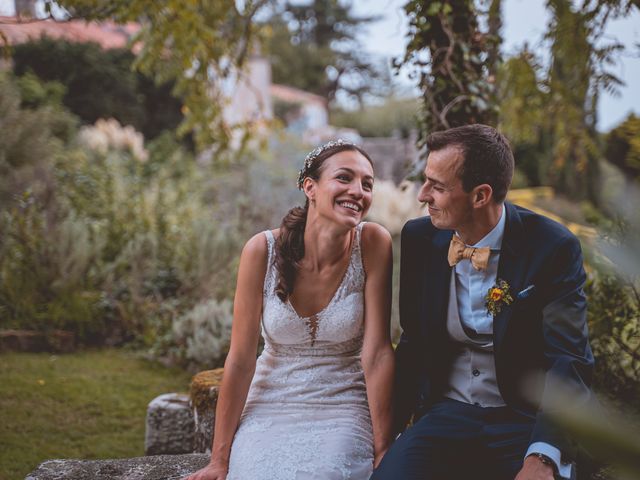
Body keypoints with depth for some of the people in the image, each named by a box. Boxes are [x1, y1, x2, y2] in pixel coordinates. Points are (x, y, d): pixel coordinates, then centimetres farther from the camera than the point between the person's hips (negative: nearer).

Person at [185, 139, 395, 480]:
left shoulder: (373, 244, -13)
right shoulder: (263, 250, -13)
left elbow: (377, 351, -12)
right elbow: (240, 359, -9)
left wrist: (382, 450, -11)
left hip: (343, 410, 0)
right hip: (270, 408, 0)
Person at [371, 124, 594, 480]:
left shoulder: (554, 248, -12)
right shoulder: (419, 239, -1)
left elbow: (570, 363, -15)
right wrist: (390, 425, 1)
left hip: (524, 420, -2)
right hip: (446, 413, 2)